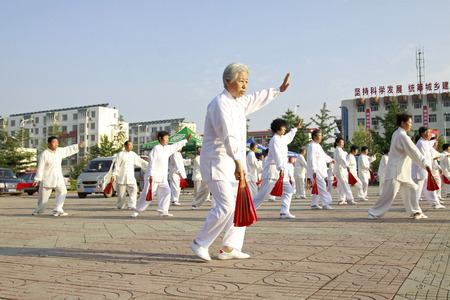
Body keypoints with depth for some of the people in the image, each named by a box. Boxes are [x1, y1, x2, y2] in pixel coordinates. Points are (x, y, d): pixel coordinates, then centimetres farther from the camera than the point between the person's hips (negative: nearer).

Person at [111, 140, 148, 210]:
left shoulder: (133, 154, 9)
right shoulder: (121, 154, -3)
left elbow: (140, 161, 12)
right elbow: (116, 165, -4)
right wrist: (113, 175, -10)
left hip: (131, 177, 3)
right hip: (121, 177, -3)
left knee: (134, 190, -15)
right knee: (121, 193, 2)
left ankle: (131, 205, -13)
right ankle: (120, 205, 23)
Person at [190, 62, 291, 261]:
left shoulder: (240, 102, 14)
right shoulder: (220, 103, -16)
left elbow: (258, 99, 36)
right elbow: (228, 134, -30)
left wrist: (279, 90, 46)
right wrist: (238, 161, -41)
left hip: (234, 163, 10)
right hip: (217, 161, -10)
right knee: (226, 206, -16)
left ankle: (230, 248, 12)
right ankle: (200, 243, 1)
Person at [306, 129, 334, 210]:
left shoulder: (318, 146, 17)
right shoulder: (312, 146, -14)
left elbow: (324, 156, 34)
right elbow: (312, 159, -21)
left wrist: (330, 159, 47)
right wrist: (314, 171, -26)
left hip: (320, 171, 10)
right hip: (316, 172, -10)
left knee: (318, 188, 12)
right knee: (321, 187, -13)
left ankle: (314, 204, 17)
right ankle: (325, 204, -14)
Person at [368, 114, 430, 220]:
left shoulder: (396, 134, 12)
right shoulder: (402, 136, -16)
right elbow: (414, 152, -16)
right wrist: (425, 164, -11)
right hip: (396, 171, -10)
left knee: (412, 188, 12)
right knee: (389, 194, -8)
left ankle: (415, 212, 17)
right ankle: (373, 212, 1)